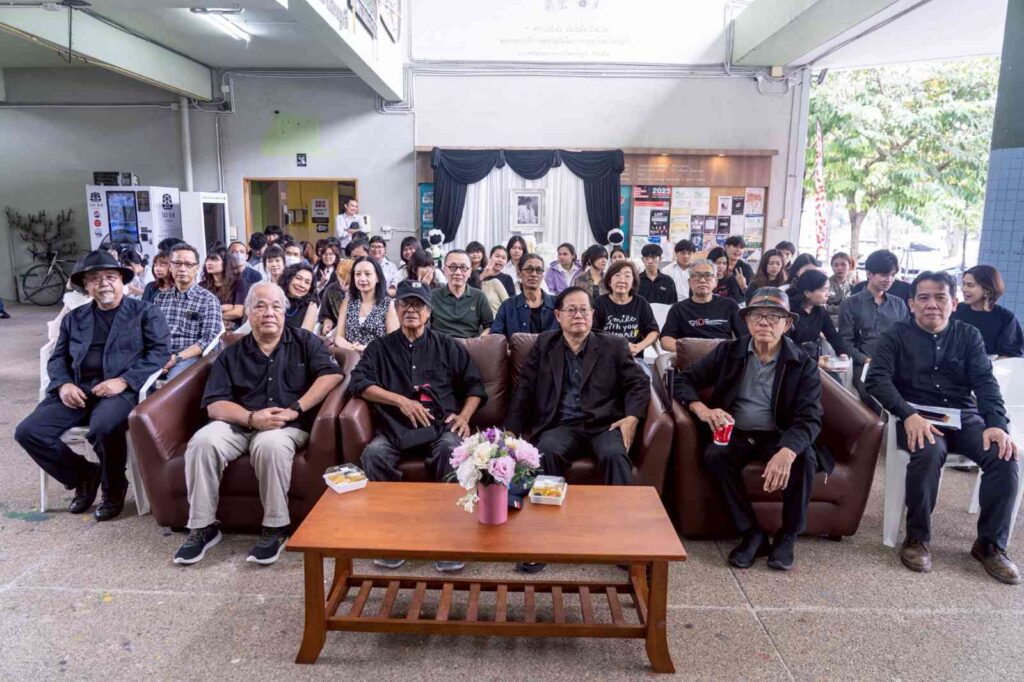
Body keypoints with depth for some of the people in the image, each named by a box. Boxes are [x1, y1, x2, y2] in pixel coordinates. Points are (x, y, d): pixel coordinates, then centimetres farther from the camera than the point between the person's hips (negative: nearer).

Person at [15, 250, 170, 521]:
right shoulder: (74, 318, 22)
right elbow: (57, 358, 18)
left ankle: (113, 490, -5)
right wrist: (63, 384, -5)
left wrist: (124, 381, -17)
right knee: (28, 431, -15)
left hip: (122, 390, -5)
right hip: (78, 391, 5)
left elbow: (160, 352, -4)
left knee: (104, 427, -35)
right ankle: (83, 475, 9)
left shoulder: (145, 312, 8)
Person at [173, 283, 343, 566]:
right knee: (202, 442, -27)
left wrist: (296, 409, -13)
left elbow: (332, 374, -3)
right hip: (239, 424, 3)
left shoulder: (303, 341, 10)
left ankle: (276, 527, -20)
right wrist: (252, 418, -17)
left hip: (289, 427, -2)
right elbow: (215, 404, 2)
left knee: (270, 444, -36)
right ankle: (203, 526, -11)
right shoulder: (231, 355, 13)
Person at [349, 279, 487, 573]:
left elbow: (475, 385, 17)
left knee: (452, 449, -35)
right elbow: (358, 383, 3)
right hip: (395, 428, 1)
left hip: (440, 426, 0)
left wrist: (464, 416, -1)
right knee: (373, 453, -32)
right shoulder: (380, 347, 18)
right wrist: (400, 400, -8)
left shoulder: (448, 346, 18)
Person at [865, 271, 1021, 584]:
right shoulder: (896, 335, 5)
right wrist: (909, 415, -25)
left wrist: (996, 424, -16)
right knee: (929, 451, -35)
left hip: (964, 416, 4)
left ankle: (991, 544, -7)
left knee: (1005, 456, -24)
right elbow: (876, 379, -8)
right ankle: (917, 538, -17)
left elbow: (985, 381, 4)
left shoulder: (968, 335, 14)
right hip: (917, 416, -3)